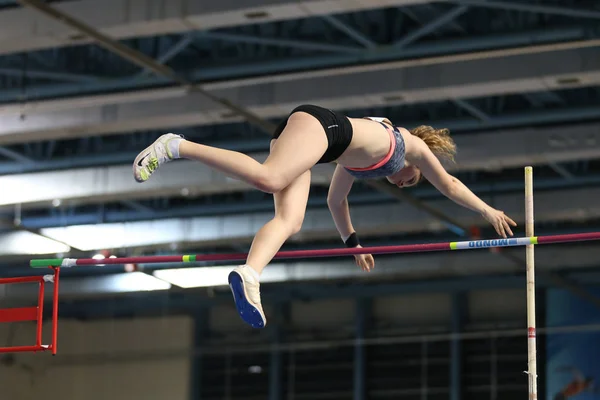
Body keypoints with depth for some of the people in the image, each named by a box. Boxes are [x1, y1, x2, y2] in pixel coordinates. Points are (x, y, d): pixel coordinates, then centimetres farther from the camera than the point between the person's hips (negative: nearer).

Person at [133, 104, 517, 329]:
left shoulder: (357, 163, 39)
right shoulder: (414, 146, 25)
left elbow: (336, 200, 47)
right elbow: (450, 185, 34)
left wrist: (353, 242, 52)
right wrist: (490, 212, 46)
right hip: (319, 123, -8)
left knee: (290, 221, -12)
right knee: (269, 179, -32)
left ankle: (249, 275, -39)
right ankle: (177, 146, -37)